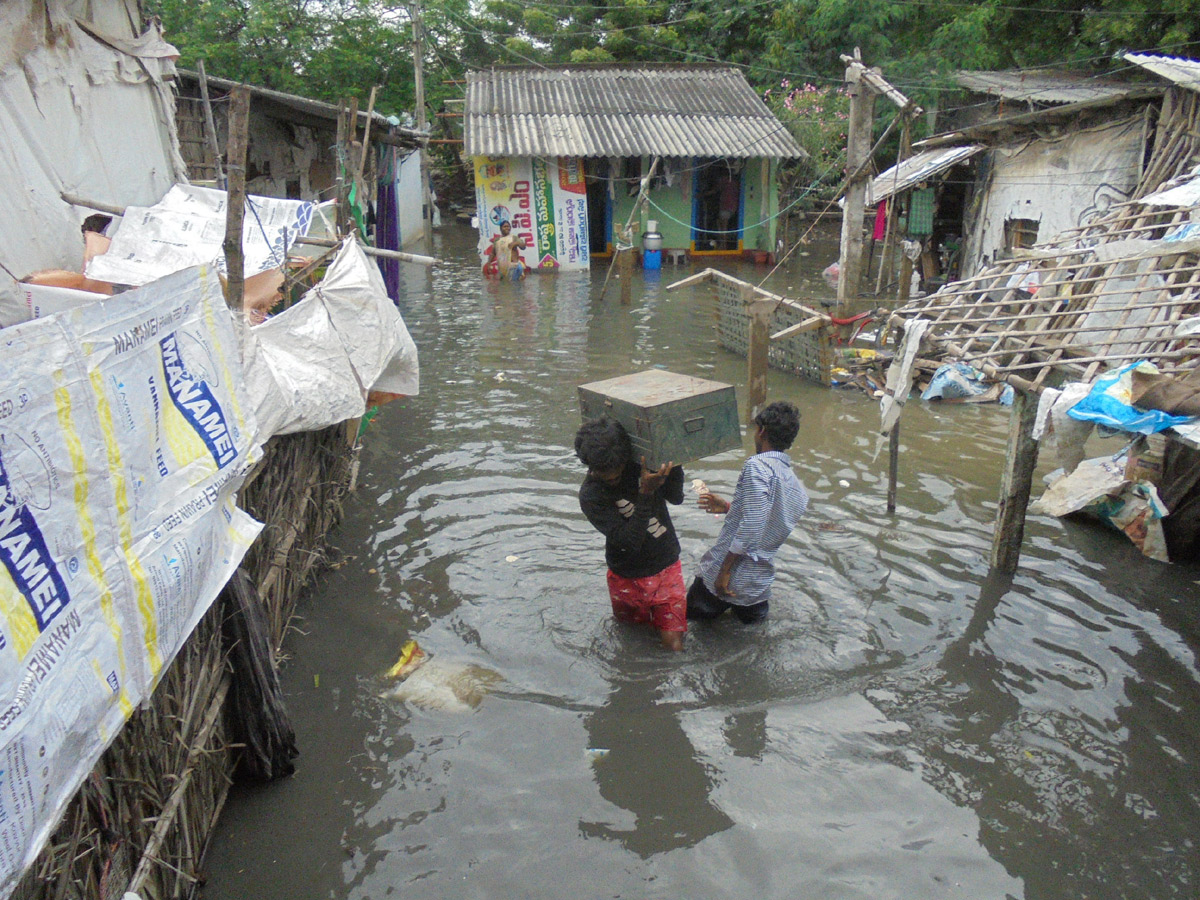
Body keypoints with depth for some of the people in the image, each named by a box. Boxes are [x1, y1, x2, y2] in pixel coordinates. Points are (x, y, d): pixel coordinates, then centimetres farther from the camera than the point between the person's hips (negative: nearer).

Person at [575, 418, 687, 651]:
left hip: (667, 569, 2)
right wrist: (646, 493, -38)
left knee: (673, 644, -2)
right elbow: (629, 541, -30)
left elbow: (676, 498, -5)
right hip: (628, 579, -1)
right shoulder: (590, 495, -23)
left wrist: (674, 463, -21)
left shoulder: (642, 463, -13)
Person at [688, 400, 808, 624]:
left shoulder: (757, 465, -20)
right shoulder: (797, 486, 5)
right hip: (760, 580, 7)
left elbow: (751, 527, -25)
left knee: (691, 609, 20)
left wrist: (725, 570, -19)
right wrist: (728, 507, 19)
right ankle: (754, 604, 18)